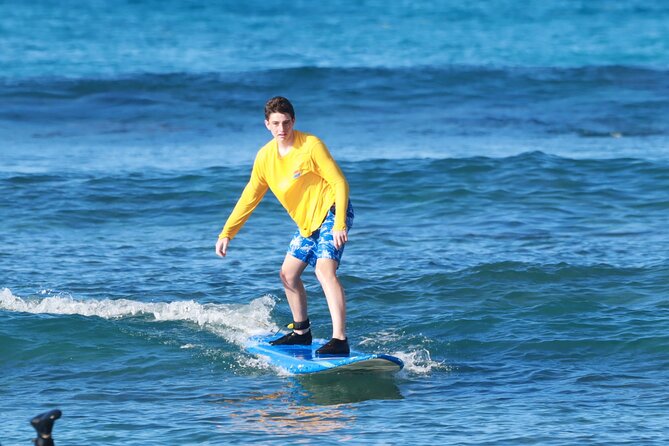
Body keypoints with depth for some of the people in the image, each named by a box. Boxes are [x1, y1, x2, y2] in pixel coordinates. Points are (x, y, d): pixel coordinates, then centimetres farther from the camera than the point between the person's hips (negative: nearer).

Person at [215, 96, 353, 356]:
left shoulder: (311, 146, -17)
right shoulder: (265, 157, 3)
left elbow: (340, 183, -17)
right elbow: (249, 198, 12)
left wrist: (340, 224, -27)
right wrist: (226, 233, 8)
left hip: (331, 212, -8)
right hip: (307, 222, 8)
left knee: (325, 270, -25)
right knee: (288, 274, 12)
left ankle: (339, 340, -33)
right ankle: (301, 332, 32)